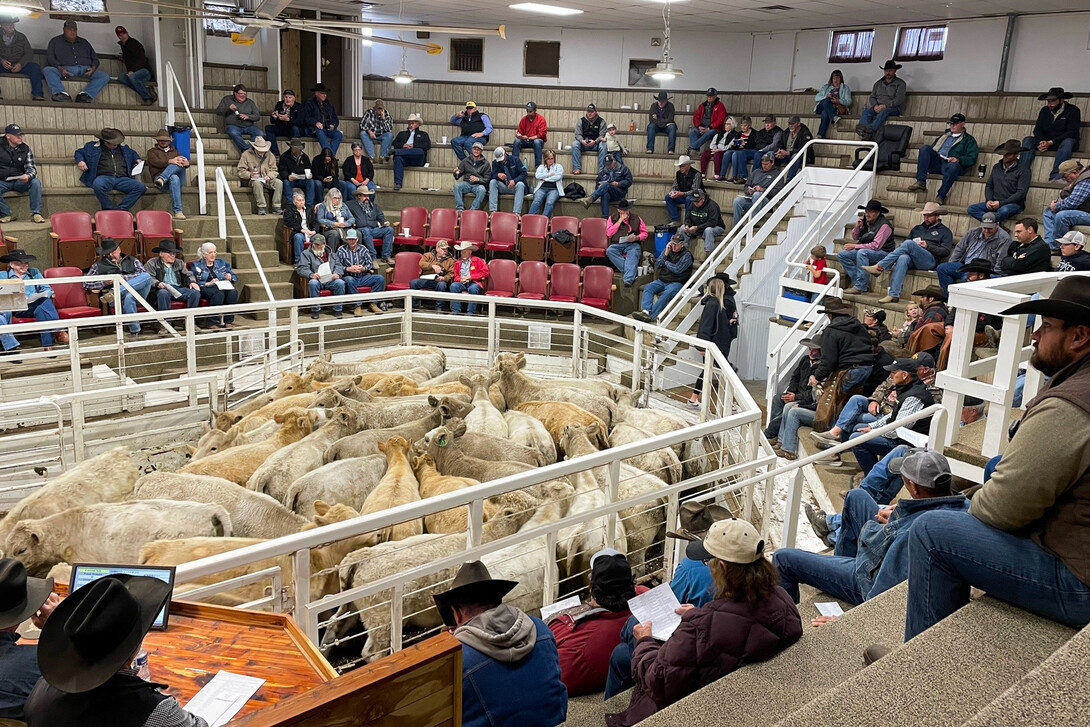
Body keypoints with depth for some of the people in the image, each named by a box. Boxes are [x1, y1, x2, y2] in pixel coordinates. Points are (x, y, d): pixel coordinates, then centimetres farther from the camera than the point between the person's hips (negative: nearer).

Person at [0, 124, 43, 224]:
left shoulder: (26, 149, 3)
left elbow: (31, 168, -2)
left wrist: (28, 176, -26)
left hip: (20, 182, 2)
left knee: (36, 182, -27)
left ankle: (35, 213, -21)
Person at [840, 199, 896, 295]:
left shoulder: (884, 225, -18)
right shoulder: (865, 221, 3)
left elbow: (876, 246, -25)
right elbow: (855, 237, 14)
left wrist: (855, 246, -21)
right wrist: (857, 227, -7)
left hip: (883, 252, -8)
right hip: (866, 250, 8)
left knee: (862, 252, -37)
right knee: (842, 254, -6)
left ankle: (860, 286, -34)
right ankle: (858, 281, -11)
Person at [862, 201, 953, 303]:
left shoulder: (945, 231, 17)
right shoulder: (917, 229, 32)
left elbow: (946, 251, 4)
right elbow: (905, 241, 28)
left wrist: (928, 246, -6)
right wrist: (900, 248, 4)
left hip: (930, 261, -4)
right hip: (912, 260, 4)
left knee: (909, 243, -30)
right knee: (903, 258, -35)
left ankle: (879, 267, -34)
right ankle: (894, 295, -46)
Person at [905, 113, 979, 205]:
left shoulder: (968, 139, 17)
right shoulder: (945, 135, 34)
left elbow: (972, 158, 4)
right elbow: (932, 148, 31)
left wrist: (958, 159, -16)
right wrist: (922, 158, 8)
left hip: (950, 163, -5)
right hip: (936, 162, 5)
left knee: (953, 166, -41)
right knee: (925, 148, -20)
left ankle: (941, 196, -42)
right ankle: (921, 182, -34)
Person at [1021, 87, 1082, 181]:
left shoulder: (1073, 111, -5)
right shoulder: (1044, 110, 9)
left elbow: (1072, 133, -16)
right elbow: (1037, 129, 0)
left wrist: (1050, 142, -27)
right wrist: (1042, 142, -23)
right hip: (1046, 142, 4)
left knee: (1068, 141, -37)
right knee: (1027, 140, -19)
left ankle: (1055, 177, -50)